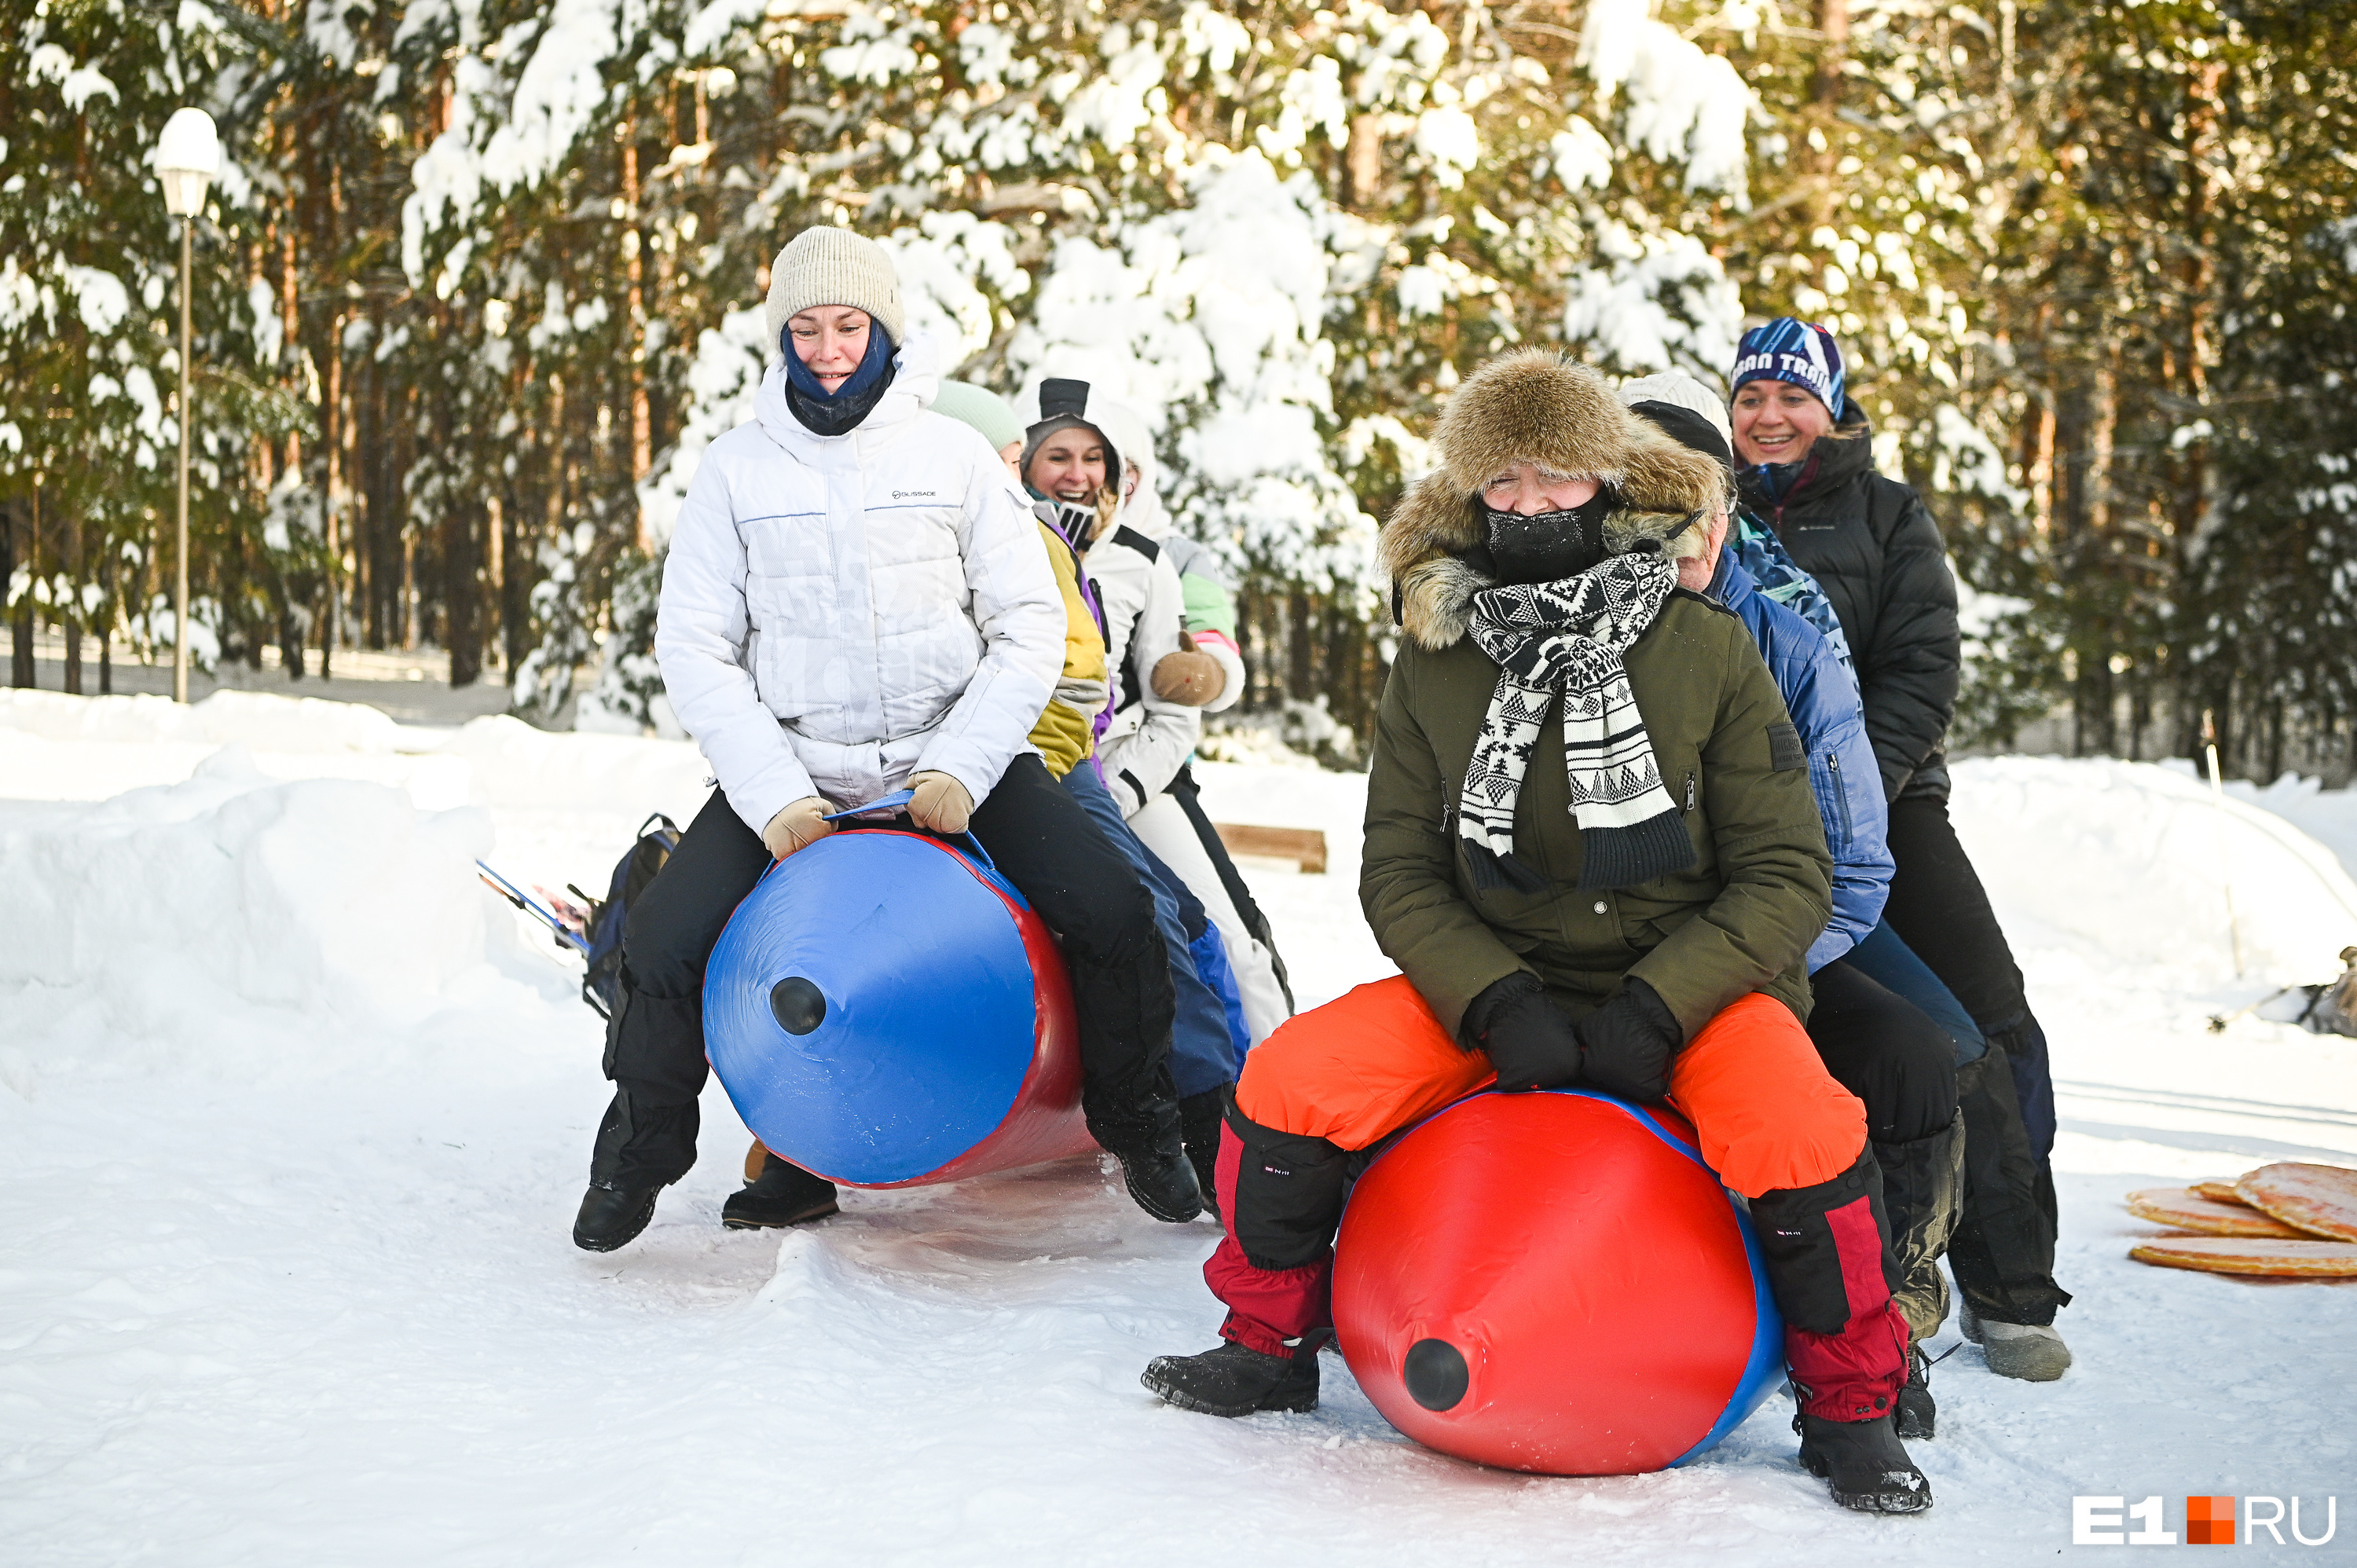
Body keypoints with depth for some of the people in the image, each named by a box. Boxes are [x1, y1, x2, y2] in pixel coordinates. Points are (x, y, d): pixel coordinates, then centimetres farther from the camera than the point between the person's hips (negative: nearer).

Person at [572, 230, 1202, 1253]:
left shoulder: (952, 454, 3)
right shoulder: (737, 467, 3)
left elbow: (1030, 625, 1)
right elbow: (693, 647, 0)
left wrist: (961, 769, -13)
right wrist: (774, 795, -13)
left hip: (952, 758, 0)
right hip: (791, 769, 0)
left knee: (1113, 914, -18)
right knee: (662, 947, -18)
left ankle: (1141, 1133, 9)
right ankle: (639, 1158, 11)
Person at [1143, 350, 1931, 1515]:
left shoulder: (1707, 652, -7)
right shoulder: (1434, 667, 0)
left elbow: (1786, 874, -8)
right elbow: (1399, 872, 1)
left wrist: (1657, 1008, -20)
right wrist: (1497, 1003, -17)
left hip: (1687, 985, -2)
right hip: (1494, 987, 3)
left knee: (1803, 1132, -33)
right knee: (1287, 1083, -18)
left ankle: (1850, 1408, -5)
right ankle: (1270, 1346, 10)